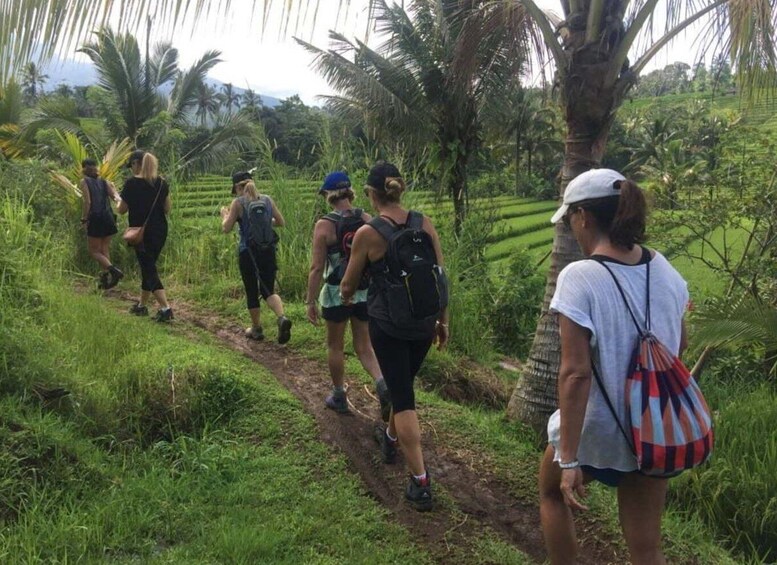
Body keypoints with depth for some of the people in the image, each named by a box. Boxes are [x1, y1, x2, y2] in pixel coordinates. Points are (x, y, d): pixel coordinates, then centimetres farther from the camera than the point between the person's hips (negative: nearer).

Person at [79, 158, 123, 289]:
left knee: (93, 251, 3)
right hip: (108, 218, 5)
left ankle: (113, 269, -19)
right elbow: (116, 197, -5)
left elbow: (87, 201, -11)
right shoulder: (104, 182, 14)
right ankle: (105, 278, 12)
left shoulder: (84, 182, -1)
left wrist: (84, 219, -7)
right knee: (104, 249, 14)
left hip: (95, 218, -5)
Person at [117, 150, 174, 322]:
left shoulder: (132, 183, -12)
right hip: (160, 231, 6)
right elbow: (167, 208, 6)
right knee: (148, 266, 18)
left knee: (148, 269, -4)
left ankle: (165, 308, -16)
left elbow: (122, 210, -5)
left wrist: (120, 200, 14)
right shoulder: (162, 182, 3)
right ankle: (142, 305, 29)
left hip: (141, 232, -6)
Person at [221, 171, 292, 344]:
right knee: (268, 290, 11)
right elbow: (281, 222, 8)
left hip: (247, 252, -3)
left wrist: (224, 214, 12)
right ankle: (282, 318, -16)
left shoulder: (238, 203, -7)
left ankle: (256, 329, 23)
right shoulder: (267, 199, 4)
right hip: (268, 251, 3)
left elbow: (226, 228, -6)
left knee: (252, 292, 12)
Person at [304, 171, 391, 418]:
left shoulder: (324, 225, -13)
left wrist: (310, 301, -4)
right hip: (366, 293, 3)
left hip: (336, 293, -3)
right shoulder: (367, 219, -3)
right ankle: (383, 386, -10)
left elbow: (316, 268, -12)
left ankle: (339, 397, 29)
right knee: (364, 346, 14)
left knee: (335, 346, 17)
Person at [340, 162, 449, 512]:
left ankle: (420, 483, 3)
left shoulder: (367, 233, -13)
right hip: (423, 322, 5)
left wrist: (345, 297, 23)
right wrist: (443, 320, 12)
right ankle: (390, 439, 51)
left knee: (402, 397, 3)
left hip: (387, 325, -4)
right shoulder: (424, 224, -4)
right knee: (404, 383, 26)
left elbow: (348, 286, -1)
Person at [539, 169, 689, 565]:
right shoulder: (664, 269, -2)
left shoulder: (579, 277, -22)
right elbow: (679, 344, 12)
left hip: (597, 429, -5)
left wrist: (568, 459, -20)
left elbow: (575, 373, -25)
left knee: (552, 493, 27)